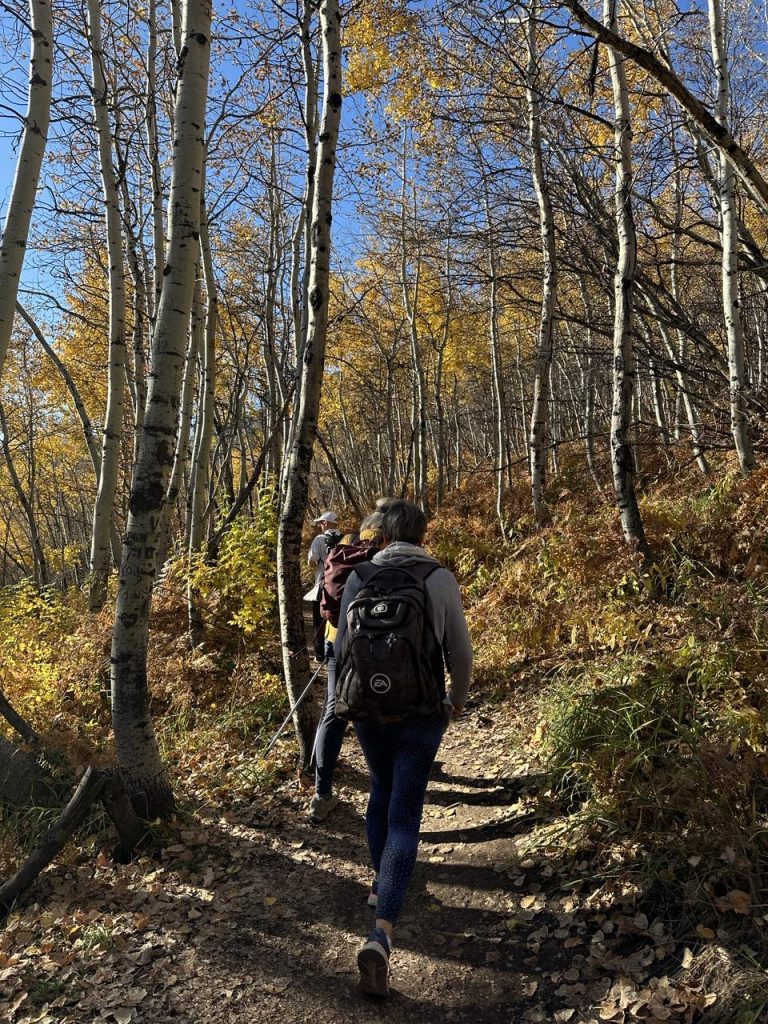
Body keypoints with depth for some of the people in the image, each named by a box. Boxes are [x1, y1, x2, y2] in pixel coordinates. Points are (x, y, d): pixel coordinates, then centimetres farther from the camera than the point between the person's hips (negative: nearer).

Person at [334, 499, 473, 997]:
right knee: (405, 816, 4)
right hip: (420, 714, -3)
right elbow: (461, 653, -4)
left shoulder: (359, 577, -3)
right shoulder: (441, 579, -9)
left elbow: (343, 648, 3)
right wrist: (458, 701, 13)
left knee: (381, 792, 27)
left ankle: (381, 882, 41)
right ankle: (383, 933, -5)